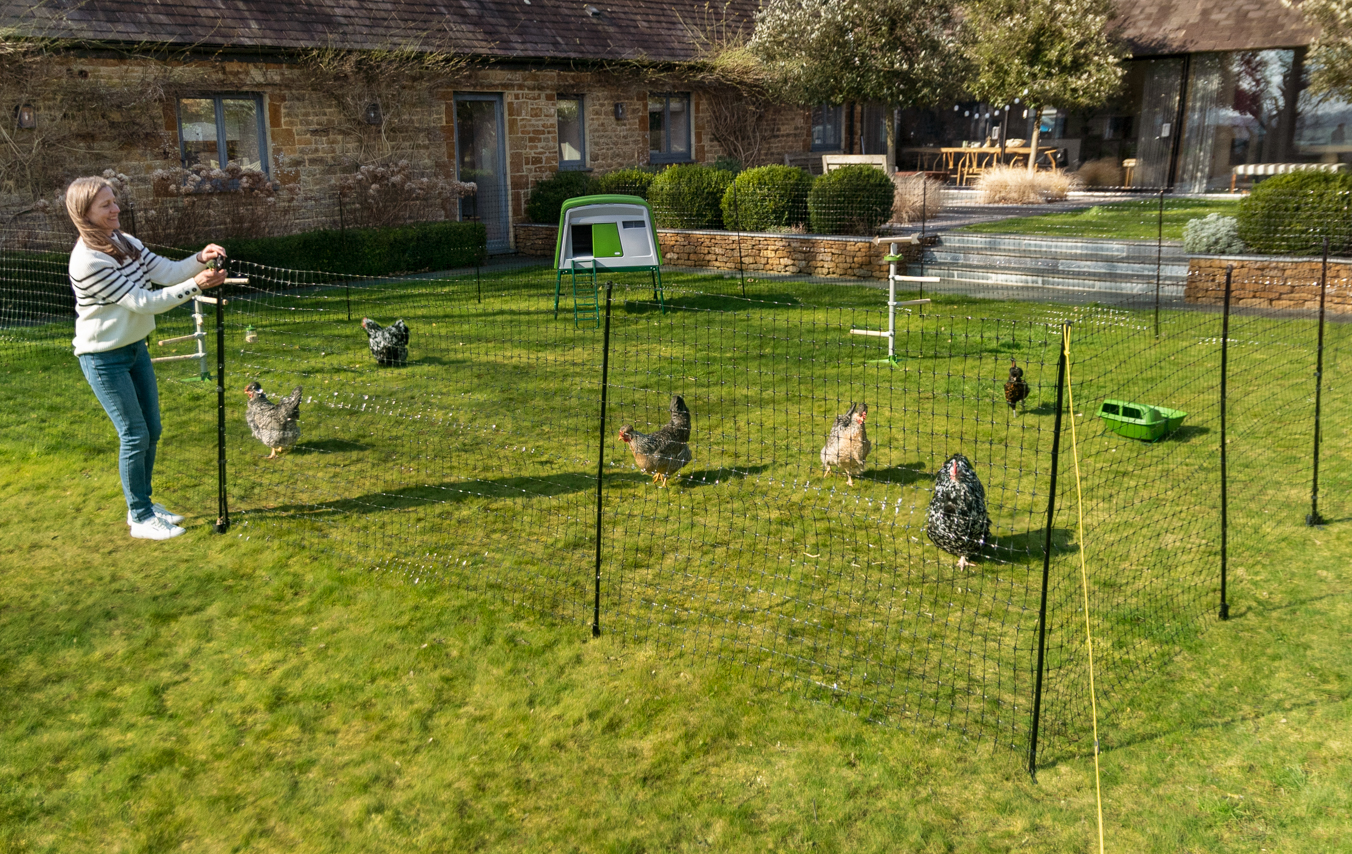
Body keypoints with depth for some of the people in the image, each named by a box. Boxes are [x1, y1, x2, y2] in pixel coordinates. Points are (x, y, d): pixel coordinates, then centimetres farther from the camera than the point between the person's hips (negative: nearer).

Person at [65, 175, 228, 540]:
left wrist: (200, 259, -22)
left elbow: (168, 271, -4)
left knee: (151, 430, 13)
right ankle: (140, 519, 10)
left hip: (135, 348, 8)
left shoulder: (126, 243, 2)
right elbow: (143, 302, -27)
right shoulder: (87, 260, -24)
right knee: (135, 435, -4)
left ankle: (144, 506, 29)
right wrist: (196, 285, -31)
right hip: (104, 358, -8)